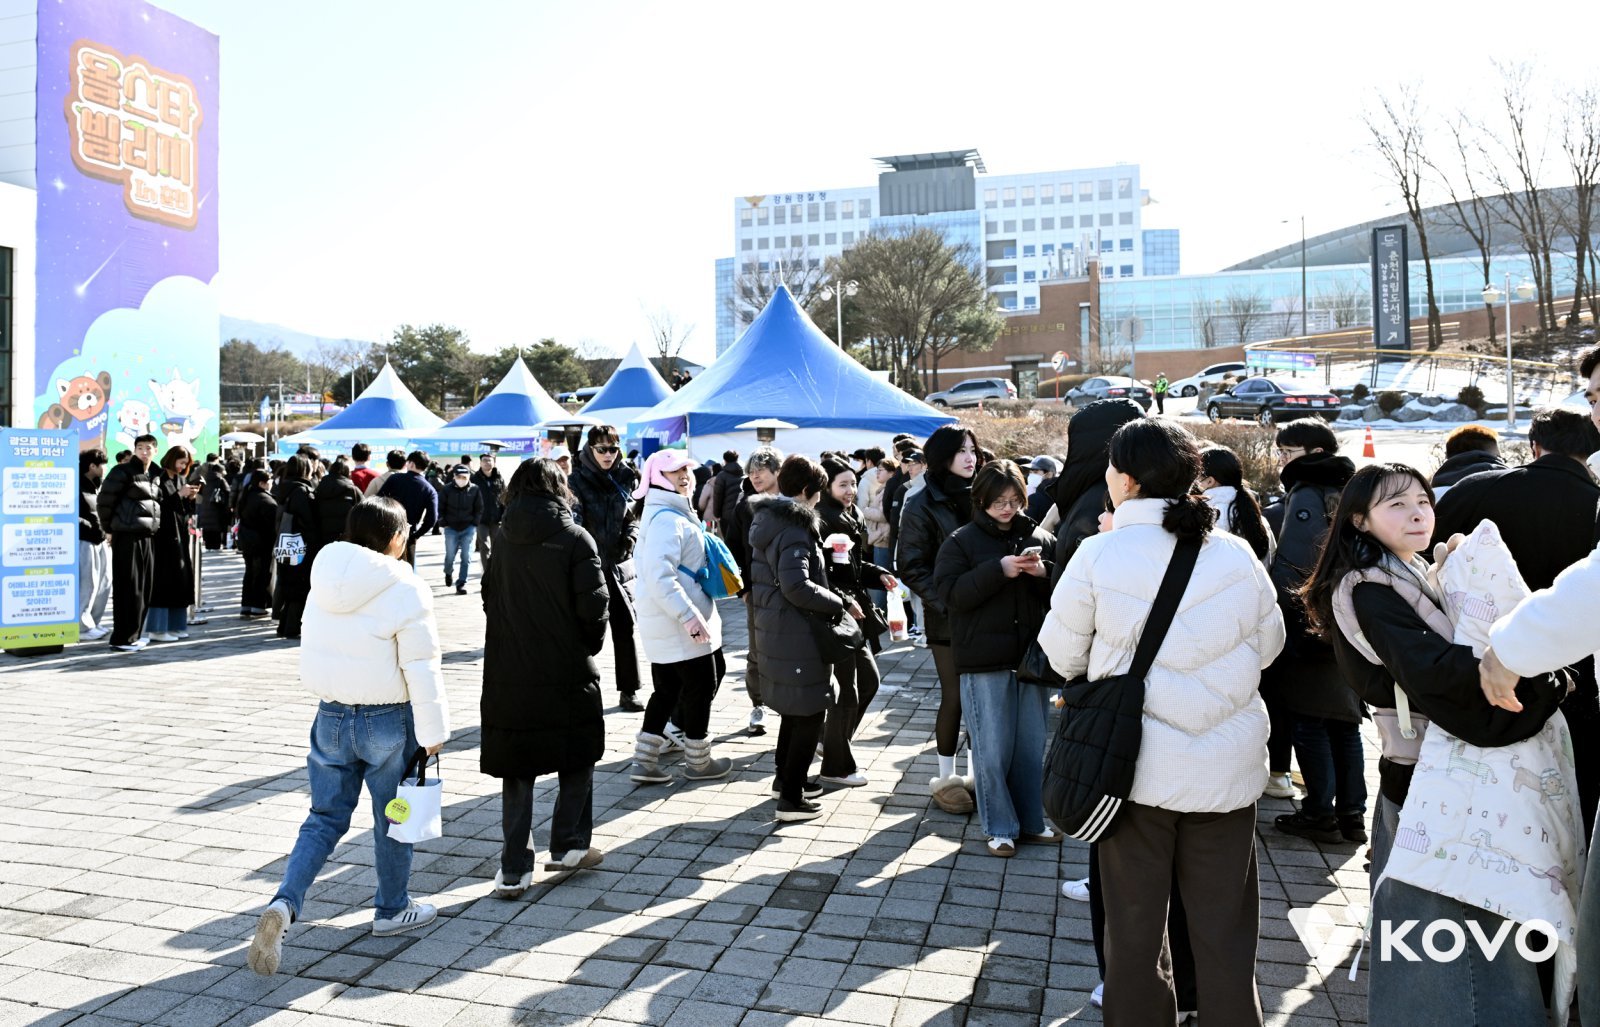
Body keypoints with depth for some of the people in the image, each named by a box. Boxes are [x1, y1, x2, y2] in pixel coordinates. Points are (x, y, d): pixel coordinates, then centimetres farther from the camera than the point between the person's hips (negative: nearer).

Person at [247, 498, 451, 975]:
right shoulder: (405, 590, -18)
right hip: (388, 720, -5)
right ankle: (392, 909, 29)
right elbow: (422, 668, -17)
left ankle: (284, 903, -3)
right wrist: (433, 731, -9)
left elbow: (316, 652, 13)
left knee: (325, 818, 14)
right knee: (393, 817, 13)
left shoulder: (325, 582, 3)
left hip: (331, 715, 5)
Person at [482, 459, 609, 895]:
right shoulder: (574, 538, -11)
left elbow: (489, 597, 6)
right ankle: (568, 845, 24)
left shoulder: (502, 539, 2)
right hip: (567, 671, -3)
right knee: (578, 757, 18)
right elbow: (593, 605, -15)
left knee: (516, 768, 10)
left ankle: (513, 870, 12)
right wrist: (591, 645, 3)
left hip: (508, 673, 3)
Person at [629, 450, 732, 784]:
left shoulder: (662, 513, 14)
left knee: (666, 690, 14)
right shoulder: (667, 518, -20)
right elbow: (660, 576, -30)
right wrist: (690, 616, -30)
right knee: (700, 688, 5)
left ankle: (644, 762, 15)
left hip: (663, 623, 10)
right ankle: (698, 762, 18)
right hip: (681, 624, -10)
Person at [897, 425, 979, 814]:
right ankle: (946, 779, 17)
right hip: (948, 620, -4)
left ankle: (976, 773, 23)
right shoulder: (923, 505, -6)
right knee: (955, 697, 1)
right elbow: (911, 566, -8)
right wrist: (946, 604, -18)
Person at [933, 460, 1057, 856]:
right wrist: (999, 570, -21)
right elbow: (951, 592, -12)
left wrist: (1044, 573, -13)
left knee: (1032, 746, 13)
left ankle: (1031, 821, 28)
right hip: (984, 660, -3)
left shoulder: (1039, 538, 7)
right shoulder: (962, 540, -1)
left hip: (1030, 656, 3)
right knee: (992, 751, 3)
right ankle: (999, 828, 17)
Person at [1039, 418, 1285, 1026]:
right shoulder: (1237, 555, -3)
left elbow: (1063, 657, -1)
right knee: (1226, 932, 13)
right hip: (1227, 769, 2)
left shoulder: (1098, 554, -10)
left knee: (1135, 928, 13)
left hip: (1136, 764, -2)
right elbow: (1268, 646, 11)